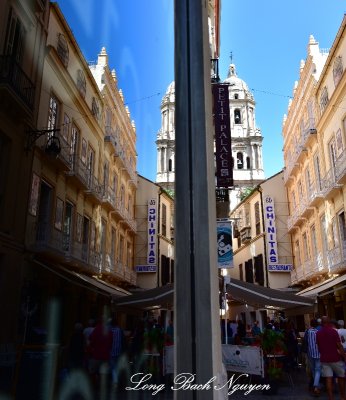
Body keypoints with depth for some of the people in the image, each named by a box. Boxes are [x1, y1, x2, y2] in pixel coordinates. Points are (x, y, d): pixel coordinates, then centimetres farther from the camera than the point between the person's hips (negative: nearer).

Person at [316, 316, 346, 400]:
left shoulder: (318, 333, 4)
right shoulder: (333, 331, -11)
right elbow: (339, 346, -11)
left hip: (324, 359, 3)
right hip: (335, 358, -3)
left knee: (328, 379, 3)